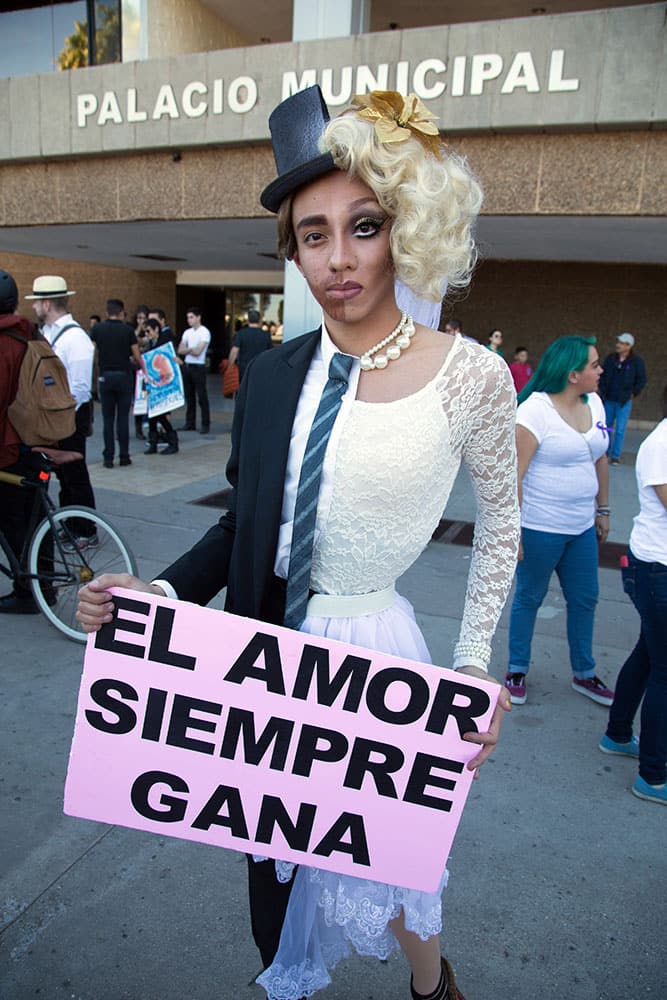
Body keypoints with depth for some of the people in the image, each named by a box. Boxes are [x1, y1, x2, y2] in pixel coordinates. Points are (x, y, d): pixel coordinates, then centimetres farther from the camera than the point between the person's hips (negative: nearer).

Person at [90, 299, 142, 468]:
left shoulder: (97, 329, 1)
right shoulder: (128, 329, -2)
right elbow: (136, 355, -1)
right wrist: (144, 370, 15)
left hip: (105, 377, 1)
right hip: (124, 376, -1)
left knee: (108, 419, 5)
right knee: (123, 418, 4)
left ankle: (108, 458, 4)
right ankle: (124, 456, 7)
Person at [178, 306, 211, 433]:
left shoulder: (204, 332, -7)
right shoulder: (187, 332, 12)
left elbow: (197, 351, -15)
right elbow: (180, 350, 5)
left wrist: (187, 349, -1)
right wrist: (191, 349, -10)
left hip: (198, 367, -7)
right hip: (187, 366, 7)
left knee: (202, 397, -3)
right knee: (189, 396, 10)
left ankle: (205, 425, 1)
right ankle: (190, 423, 17)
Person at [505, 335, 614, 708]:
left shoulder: (594, 403, 4)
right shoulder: (535, 410, -18)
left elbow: (601, 460, 15)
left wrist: (603, 510, 17)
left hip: (583, 527, 7)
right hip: (540, 529, -7)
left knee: (585, 599, 17)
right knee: (529, 598, 10)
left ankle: (585, 674, 36)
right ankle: (517, 670, 30)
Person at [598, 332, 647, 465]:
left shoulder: (636, 361, -6)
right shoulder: (610, 358, 2)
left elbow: (642, 380, -1)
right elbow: (602, 375, 10)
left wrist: (633, 393, -3)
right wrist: (603, 391, 5)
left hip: (624, 402, -3)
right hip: (609, 400, 3)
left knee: (620, 429, -2)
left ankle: (615, 455, 4)